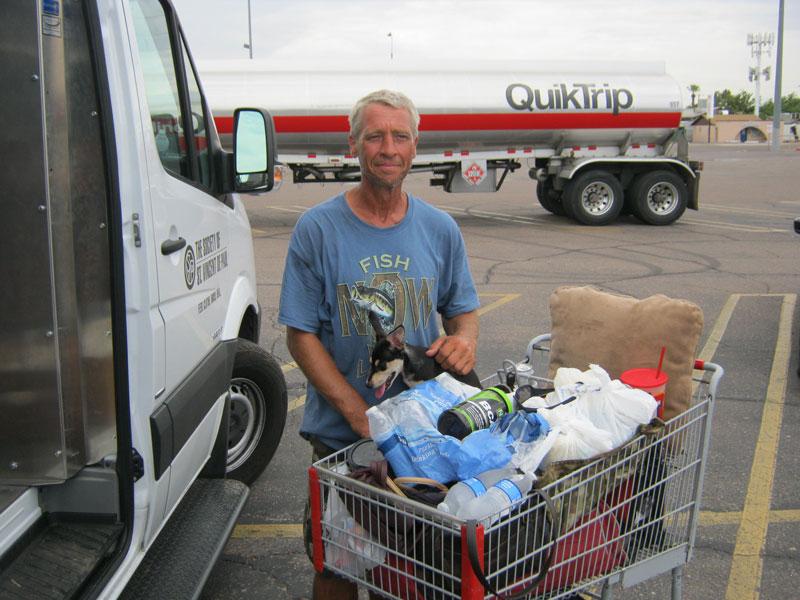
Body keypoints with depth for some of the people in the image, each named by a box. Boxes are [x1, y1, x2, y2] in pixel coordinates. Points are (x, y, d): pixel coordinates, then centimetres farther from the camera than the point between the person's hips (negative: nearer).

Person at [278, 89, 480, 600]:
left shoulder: (440, 228, 3)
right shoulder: (318, 228, -7)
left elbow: (463, 309, 13)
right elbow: (301, 336, -7)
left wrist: (463, 340, -14)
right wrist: (360, 415, -17)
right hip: (341, 435, -2)